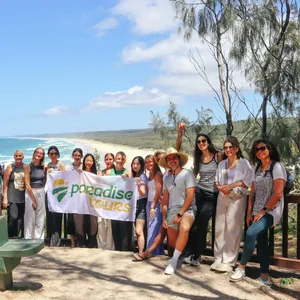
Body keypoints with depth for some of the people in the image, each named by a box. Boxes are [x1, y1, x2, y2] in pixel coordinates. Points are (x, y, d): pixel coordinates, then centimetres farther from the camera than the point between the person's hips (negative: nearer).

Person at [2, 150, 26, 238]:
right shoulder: (10, 167, 2)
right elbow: (5, 184, 0)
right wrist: (5, 198, -6)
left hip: (23, 198, 3)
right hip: (12, 198, -3)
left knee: (21, 219, 5)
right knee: (13, 218, -13)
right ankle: (11, 237, -1)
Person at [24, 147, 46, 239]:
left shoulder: (43, 167, 7)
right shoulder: (28, 167, -6)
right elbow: (27, 184, -10)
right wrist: (33, 199, -11)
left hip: (41, 193, 4)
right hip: (30, 193, -4)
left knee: (40, 218, 6)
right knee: (30, 218, -3)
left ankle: (39, 239, 12)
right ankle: (28, 239, 4)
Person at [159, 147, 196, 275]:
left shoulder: (187, 174, -7)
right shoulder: (167, 178, 11)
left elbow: (190, 197, -13)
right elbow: (165, 199, 14)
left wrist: (180, 214, -16)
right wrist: (164, 217, 7)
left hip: (187, 209, -6)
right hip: (172, 210, 6)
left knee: (184, 228, -35)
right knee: (172, 242, 6)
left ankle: (173, 261, -26)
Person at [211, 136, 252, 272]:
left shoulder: (244, 163, -2)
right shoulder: (221, 164, 15)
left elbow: (248, 182, -8)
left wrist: (231, 185, -15)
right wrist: (220, 187, -4)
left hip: (237, 199, -5)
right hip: (222, 198, 5)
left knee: (232, 230, -4)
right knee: (219, 228, 5)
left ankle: (228, 262, 3)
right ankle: (218, 259, 14)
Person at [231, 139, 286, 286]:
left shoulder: (277, 167, -10)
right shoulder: (257, 169, 12)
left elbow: (278, 193, -17)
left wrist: (264, 211, -15)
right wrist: (249, 212, 7)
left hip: (271, 211, -7)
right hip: (258, 212, 7)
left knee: (251, 233, -25)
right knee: (261, 242, 7)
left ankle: (241, 267, -11)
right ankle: (265, 276, 15)